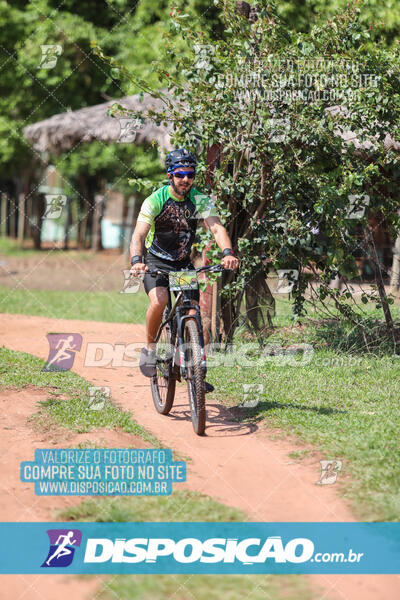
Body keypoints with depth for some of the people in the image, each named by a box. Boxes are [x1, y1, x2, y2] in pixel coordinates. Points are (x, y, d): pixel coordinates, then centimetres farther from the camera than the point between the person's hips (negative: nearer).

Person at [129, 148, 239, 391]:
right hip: (156, 261, -3)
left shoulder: (200, 200, -10)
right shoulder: (155, 200, -17)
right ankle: (150, 348, -8)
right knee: (159, 301, -30)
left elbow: (217, 227, -23)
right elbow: (139, 235, -27)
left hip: (184, 263, 3)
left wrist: (228, 253, -43)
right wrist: (136, 261, -47)